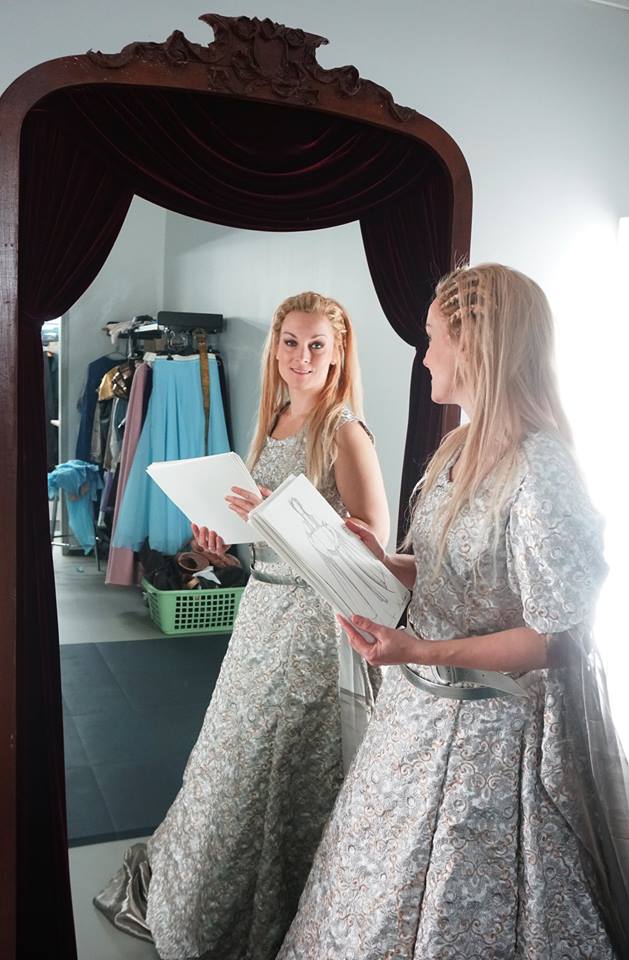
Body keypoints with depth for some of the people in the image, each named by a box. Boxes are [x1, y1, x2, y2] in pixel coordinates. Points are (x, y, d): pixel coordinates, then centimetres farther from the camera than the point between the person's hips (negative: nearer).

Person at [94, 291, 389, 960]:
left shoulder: (344, 430, -14)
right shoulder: (275, 421, 9)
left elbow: (373, 535, -20)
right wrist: (227, 529, 2)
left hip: (313, 612, -7)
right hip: (263, 602, 7)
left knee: (289, 763, 6)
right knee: (240, 751, 20)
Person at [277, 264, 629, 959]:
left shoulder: (538, 470, -24)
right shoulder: (463, 447, 4)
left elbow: (557, 636, -21)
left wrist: (421, 652, -28)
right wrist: (386, 564, -2)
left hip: (487, 728, -8)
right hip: (421, 709, 8)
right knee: (381, 897, 23)